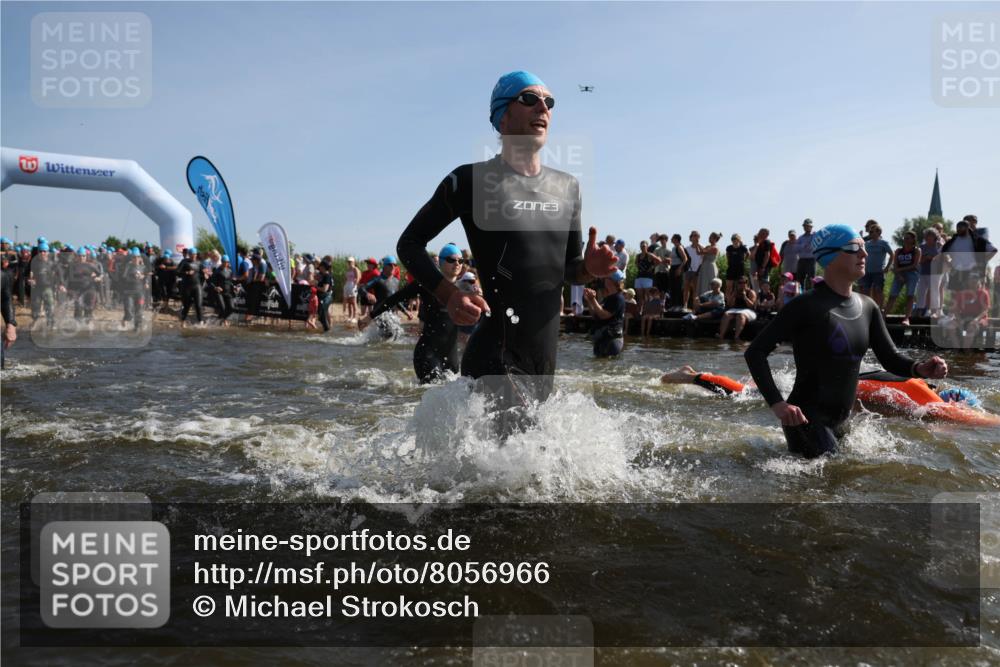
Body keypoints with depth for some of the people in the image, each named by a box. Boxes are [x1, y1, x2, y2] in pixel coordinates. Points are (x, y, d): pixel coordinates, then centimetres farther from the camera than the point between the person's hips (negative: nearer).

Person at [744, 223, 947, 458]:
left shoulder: (868, 308, 7)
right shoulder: (807, 306, -15)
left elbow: (890, 358, 9)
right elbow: (755, 352, -17)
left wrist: (919, 368, -14)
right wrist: (776, 403, -27)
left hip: (841, 421, 8)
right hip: (805, 420, -8)